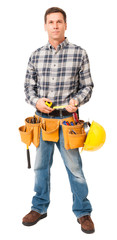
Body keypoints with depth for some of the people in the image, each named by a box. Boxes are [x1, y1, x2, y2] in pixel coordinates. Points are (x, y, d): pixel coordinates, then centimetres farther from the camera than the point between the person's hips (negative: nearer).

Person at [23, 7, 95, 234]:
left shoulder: (79, 53, -3)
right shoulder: (36, 56, 4)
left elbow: (87, 86, 1)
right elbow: (28, 86, 9)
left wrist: (77, 100, -18)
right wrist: (36, 101, -10)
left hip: (67, 119, -3)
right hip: (42, 118, 3)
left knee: (74, 167, 4)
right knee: (41, 165, 14)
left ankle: (83, 212, 23)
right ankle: (39, 208, 33)